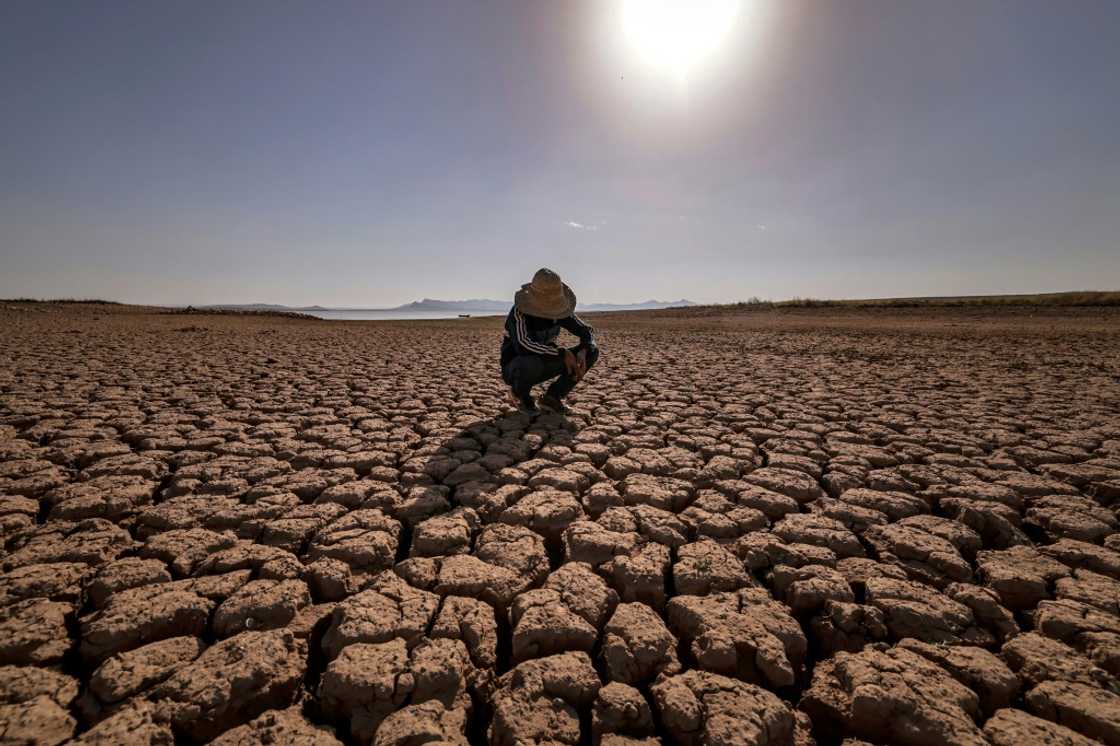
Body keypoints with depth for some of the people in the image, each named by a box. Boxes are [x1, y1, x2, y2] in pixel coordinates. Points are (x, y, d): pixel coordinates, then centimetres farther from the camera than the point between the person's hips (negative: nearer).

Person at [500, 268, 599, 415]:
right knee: (531, 363, -43)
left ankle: (552, 396, -1)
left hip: (544, 366, 5)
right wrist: (562, 353, -40)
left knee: (592, 351, -10)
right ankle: (521, 392, -6)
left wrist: (582, 352, -28)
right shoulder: (519, 312, -27)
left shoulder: (558, 308, -10)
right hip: (515, 368, -5)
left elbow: (587, 332, -7)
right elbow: (523, 347, -43)